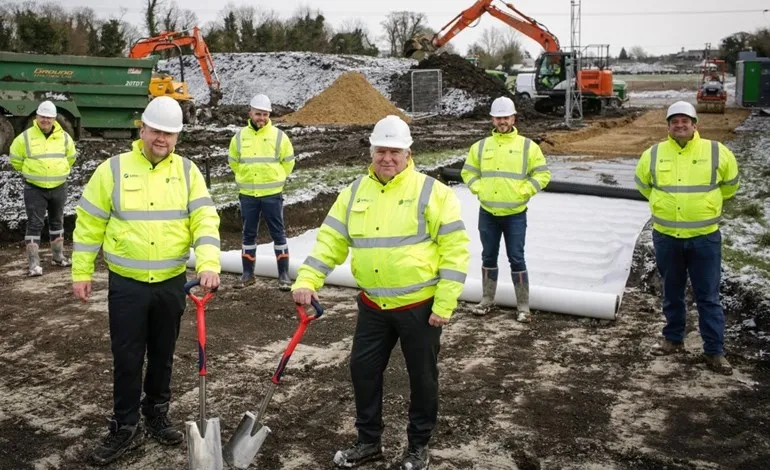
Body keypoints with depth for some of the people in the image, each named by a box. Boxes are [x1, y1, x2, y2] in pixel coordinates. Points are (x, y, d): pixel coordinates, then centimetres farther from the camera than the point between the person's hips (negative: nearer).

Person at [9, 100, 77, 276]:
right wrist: (30, 172, 8)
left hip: (58, 188, 3)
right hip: (34, 189, -3)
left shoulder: (64, 137, -1)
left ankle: (58, 255, 31)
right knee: (35, 224, -5)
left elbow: (71, 157, 18)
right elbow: (15, 159, 4)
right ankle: (34, 263, -2)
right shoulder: (25, 137, -9)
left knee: (57, 221, 16)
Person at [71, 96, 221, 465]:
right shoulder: (113, 169, -4)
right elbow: (89, 224, 1)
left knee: (163, 355, 15)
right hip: (126, 284, -2)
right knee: (127, 359, 4)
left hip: (172, 283, 2)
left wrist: (208, 263, -23)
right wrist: (81, 273, 0)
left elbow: (205, 220, -8)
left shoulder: (187, 171, 1)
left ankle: (157, 415, 34)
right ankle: (125, 428, 20)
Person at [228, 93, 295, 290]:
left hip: (272, 194, -2)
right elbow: (233, 161, 17)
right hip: (247, 195, 3)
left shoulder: (279, 136, -4)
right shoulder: (239, 137, 3)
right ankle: (248, 274, 21)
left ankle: (284, 274, 9)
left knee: (278, 234, 2)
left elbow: (288, 162, 5)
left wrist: (274, 179, 8)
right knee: (248, 234, 11)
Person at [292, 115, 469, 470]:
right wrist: (307, 281, -10)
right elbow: (330, 240, 4)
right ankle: (368, 441, 33)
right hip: (373, 306, 4)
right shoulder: (355, 193, 4)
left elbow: (455, 249, -12)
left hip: (419, 306, -4)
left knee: (422, 376, 10)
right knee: (363, 370, 12)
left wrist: (444, 305, -14)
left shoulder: (431, 192, -11)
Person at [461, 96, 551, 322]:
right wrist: (478, 189, 0)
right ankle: (487, 299, 28)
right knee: (488, 257, 14)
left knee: (516, 259, 2)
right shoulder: (481, 146, 6)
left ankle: (523, 306, 11)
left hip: (515, 215, -3)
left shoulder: (527, 146, -2)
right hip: (487, 213, 3)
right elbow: (468, 171, 14)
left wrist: (523, 192, -10)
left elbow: (542, 174, -1)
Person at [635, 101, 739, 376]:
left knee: (708, 297, 4)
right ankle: (673, 339, 32)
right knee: (672, 294, 16)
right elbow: (644, 185, 18)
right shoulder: (653, 155, -2)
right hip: (666, 238, 2)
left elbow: (729, 184, 13)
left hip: (705, 238, -2)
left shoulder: (716, 152, -5)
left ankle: (714, 351, 14)